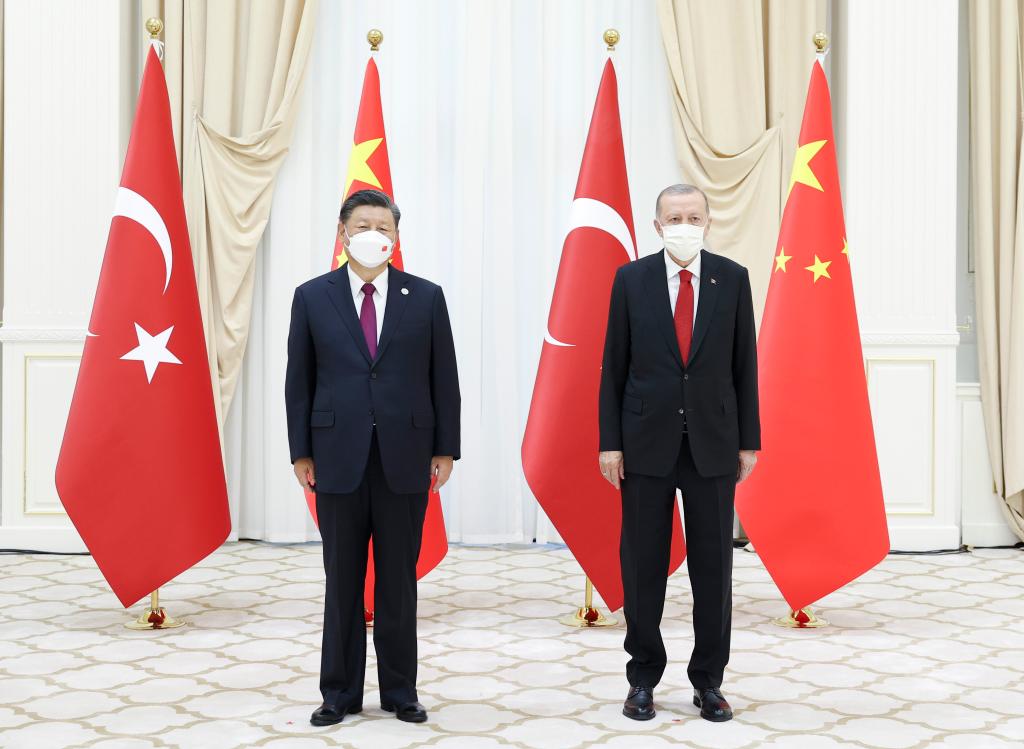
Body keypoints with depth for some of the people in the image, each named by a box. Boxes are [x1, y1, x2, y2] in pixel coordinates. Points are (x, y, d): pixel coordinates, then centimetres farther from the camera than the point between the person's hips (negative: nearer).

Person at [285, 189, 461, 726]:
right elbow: (299, 380, 5)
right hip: (339, 457, 0)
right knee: (342, 581, 7)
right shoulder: (312, 297, 4)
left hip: (405, 458, 0)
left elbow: (443, 378, 4)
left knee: (399, 581, 8)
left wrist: (445, 449, 0)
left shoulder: (426, 297, 4)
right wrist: (301, 452, 1)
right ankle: (340, 693, 19)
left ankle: (399, 692, 20)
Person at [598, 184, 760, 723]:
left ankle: (708, 679, 19)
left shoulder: (732, 278, 3)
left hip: (713, 443, 1)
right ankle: (643, 676, 20)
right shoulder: (631, 278, 1)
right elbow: (613, 366, 1)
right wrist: (610, 442, -3)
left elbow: (744, 365, 5)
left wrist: (749, 441, 3)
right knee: (642, 564, 6)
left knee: (713, 565, 6)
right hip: (646, 441, 0)